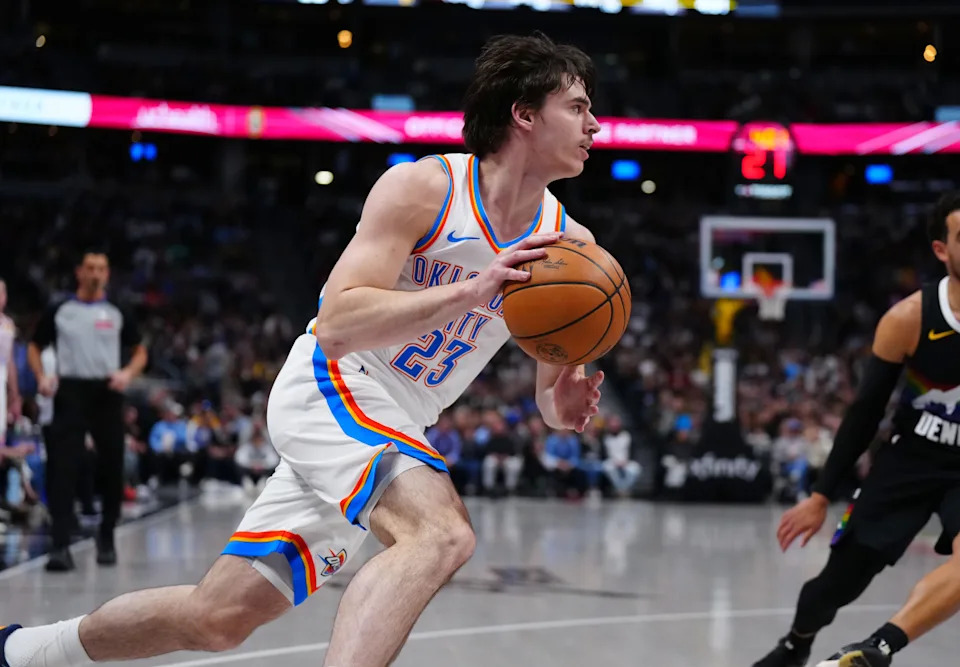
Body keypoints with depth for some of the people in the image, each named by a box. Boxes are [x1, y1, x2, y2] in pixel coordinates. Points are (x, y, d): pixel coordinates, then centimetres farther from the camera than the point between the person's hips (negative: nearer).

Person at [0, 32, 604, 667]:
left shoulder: (570, 244, 1)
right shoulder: (422, 187, -15)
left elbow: (550, 393, 9)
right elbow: (336, 325, -24)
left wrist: (564, 405, -16)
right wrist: (469, 292, -33)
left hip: (394, 430, 7)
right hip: (331, 384, -7)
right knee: (442, 532, -34)